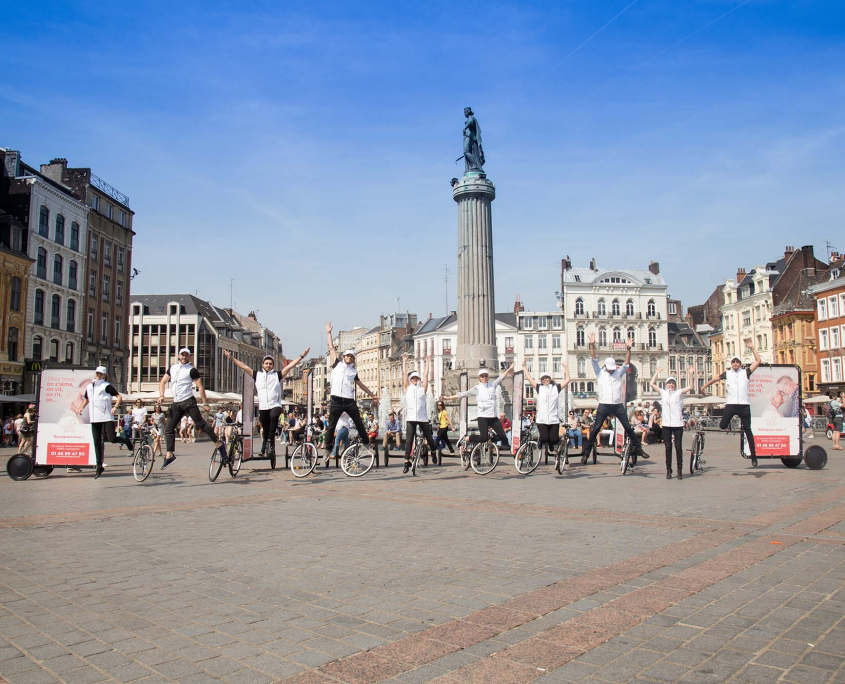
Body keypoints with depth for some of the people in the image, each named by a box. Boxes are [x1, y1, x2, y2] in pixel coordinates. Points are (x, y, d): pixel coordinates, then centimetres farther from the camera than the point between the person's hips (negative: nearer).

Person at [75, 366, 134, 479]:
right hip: (94, 418, 5)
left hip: (107, 417, -5)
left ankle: (126, 441, 17)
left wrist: (115, 407, -18)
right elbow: (86, 399, 30)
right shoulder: (89, 387, 15)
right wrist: (81, 408, 13)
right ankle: (99, 467, 11)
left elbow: (119, 396, -4)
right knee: (97, 443, 5)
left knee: (112, 438, -16)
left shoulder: (107, 386, -2)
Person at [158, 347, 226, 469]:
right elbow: (163, 381, 20)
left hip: (188, 401, -6)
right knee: (168, 428, 2)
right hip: (176, 404, 6)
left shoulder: (191, 370, -3)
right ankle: (169, 455, 7)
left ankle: (219, 443, -2)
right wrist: (161, 395, 3)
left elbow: (200, 387, -5)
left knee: (200, 423, -10)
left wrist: (205, 403, -9)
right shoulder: (172, 368, 15)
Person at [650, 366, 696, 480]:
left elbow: (691, 387, -3)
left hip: (678, 424, -1)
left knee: (678, 447, -1)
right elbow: (652, 384, 7)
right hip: (666, 424, 1)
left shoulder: (679, 392, 7)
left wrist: (691, 374, -10)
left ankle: (680, 471, 5)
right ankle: (668, 471, 9)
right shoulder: (663, 392, 11)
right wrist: (656, 372, 8)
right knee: (668, 447, 4)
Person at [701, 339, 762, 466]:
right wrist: (705, 386, 29)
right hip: (731, 404, 1)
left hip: (744, 404, 0)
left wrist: (752, 348, 1)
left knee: (748, 430, 3)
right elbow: (715, 379, 24)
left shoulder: (745, 372, 8)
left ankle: (753, 456, 7)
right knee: (722, 426, -12)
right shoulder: (727, 373, 10)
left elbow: (758, 361, 5)